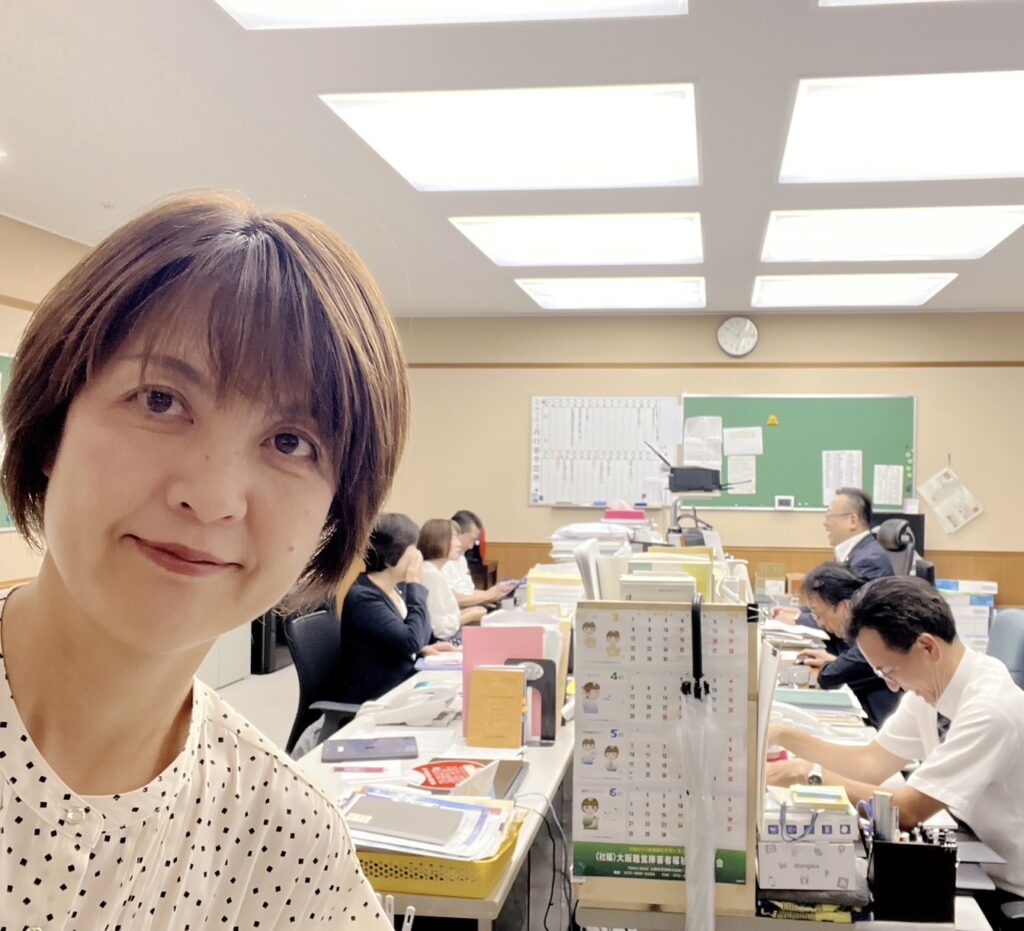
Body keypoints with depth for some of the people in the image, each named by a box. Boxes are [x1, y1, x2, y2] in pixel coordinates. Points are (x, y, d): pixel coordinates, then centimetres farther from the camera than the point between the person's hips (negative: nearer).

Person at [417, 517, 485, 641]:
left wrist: (465, 612, 3)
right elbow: (440, 629, -23)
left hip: (448, 640, 10)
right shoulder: (432, 574, -18)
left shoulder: (435, 571, 13)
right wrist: (470, 617, -10)